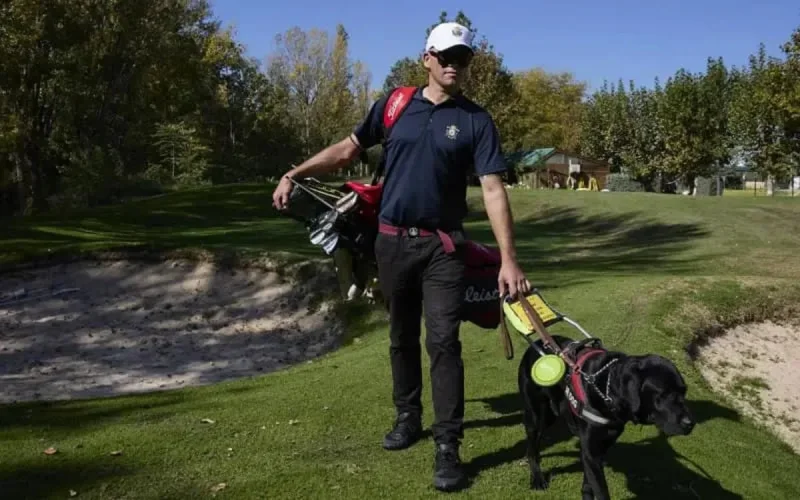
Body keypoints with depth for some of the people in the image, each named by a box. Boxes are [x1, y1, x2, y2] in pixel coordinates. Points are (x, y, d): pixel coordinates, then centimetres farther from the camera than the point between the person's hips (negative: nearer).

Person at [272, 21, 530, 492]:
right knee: (402, 336, 14)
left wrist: (509, 259, -18)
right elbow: (349, 148, 9)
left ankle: (448, 446, -2)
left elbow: (493, 189, -10)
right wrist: (294, 174, 0)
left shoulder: (476, 120, -5)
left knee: (443, 341, -8)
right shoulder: (394, 104, 2)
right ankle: (408, 417, 31)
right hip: (393, 240, 3)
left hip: (442, 246, -3)